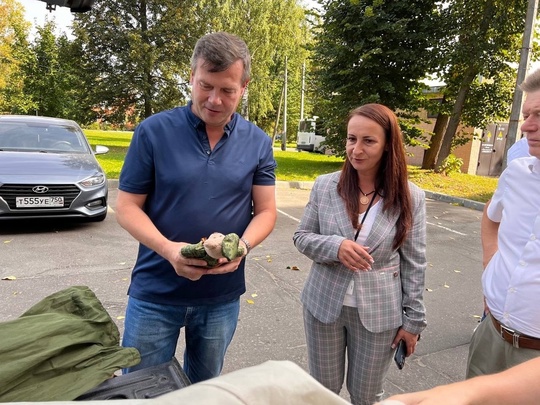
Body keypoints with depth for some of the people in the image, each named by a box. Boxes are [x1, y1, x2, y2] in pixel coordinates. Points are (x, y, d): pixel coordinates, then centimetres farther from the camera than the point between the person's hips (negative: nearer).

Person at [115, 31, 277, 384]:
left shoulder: (258, 143, -2)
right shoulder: (153, 131, -9)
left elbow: (266, 210, 0)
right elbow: (127, 206, -6)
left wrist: (242, 246, -20)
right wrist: (167, 249, -24)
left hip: (222, 296, 2)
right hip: (155, 293, -2)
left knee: (205, 387, 23)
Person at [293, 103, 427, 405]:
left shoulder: (411, 197, -9)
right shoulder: (325, 185, -7)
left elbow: (414, 263, -3)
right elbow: (302, 237, -1)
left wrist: (413, 319, 0)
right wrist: (335, 245, -22)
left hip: (379, 312, 0)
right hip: (324, 305, 1)